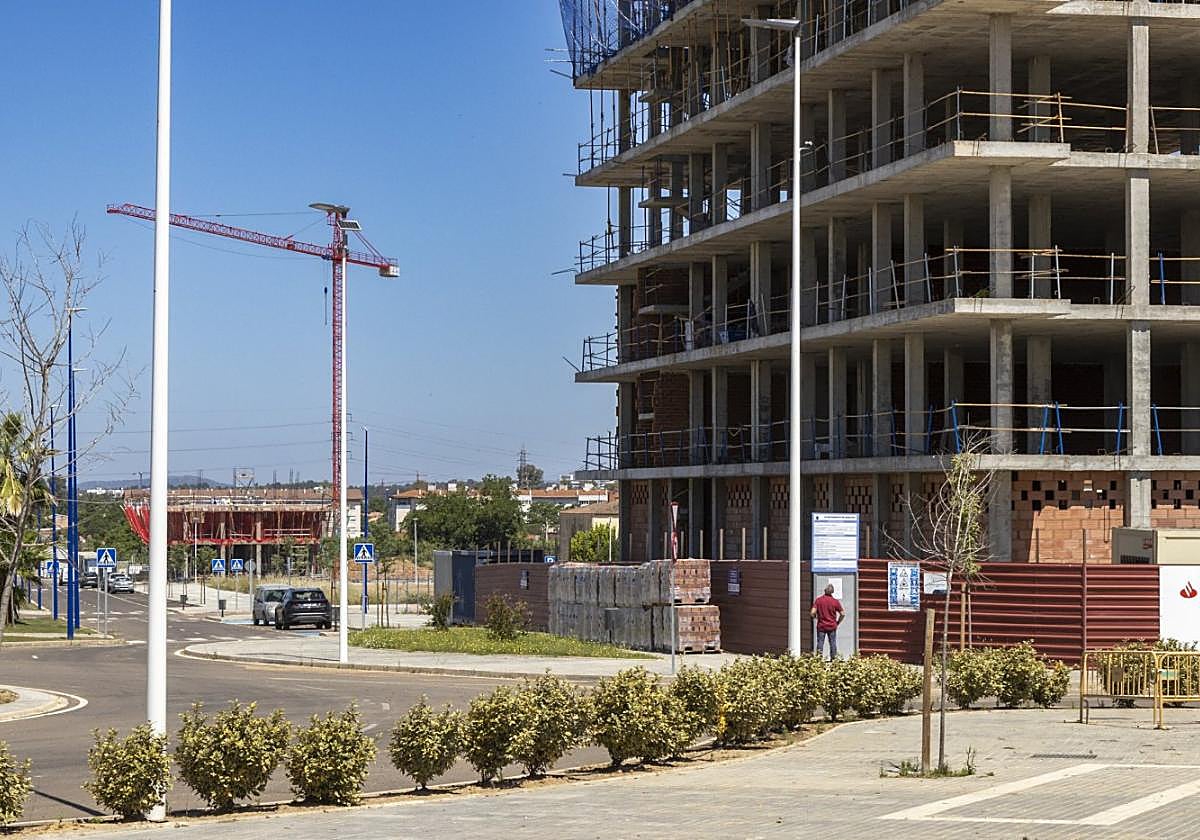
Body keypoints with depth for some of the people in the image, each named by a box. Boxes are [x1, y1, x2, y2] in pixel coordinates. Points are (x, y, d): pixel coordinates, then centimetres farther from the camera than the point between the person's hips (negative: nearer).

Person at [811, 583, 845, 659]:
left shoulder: (818, 600, -6)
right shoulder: (835, 601, -6)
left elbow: (812, 612, -12)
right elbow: (842, 614, -4)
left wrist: (815, 617, 10)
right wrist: (838, 622, 13)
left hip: (821, 626, 0)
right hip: (832, 626, 0)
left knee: (820, 643, 4)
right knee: (833, 643, 8)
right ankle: (834, 658, 9)